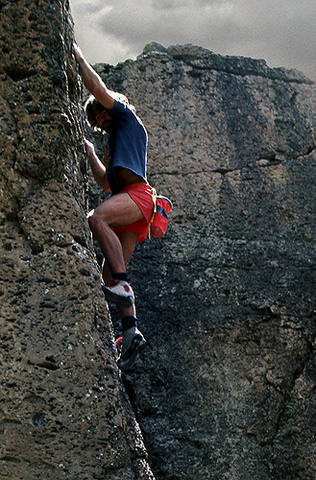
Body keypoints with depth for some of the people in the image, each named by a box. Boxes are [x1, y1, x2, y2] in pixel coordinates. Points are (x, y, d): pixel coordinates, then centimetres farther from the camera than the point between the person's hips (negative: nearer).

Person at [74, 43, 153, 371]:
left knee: (97, 218, -35)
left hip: (137, 193, -9)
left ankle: (122, 284, -40)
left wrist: (79, 57, 15)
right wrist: (91, 154, 38)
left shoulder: (127, 117, 17)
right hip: (128, 206, 9)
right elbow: (106, 183, 38)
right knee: (109, 271, -3)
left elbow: (98, 89, 6)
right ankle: (131, 331, -8)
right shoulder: (116, 144, 39)